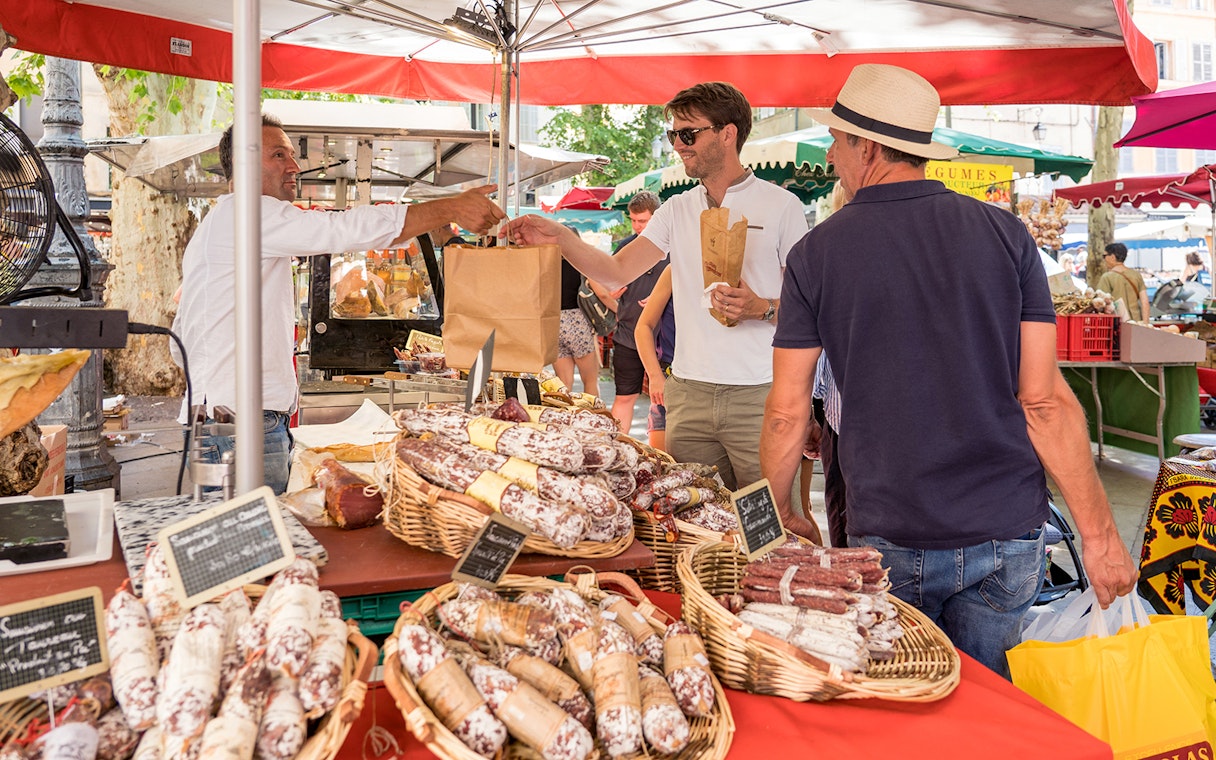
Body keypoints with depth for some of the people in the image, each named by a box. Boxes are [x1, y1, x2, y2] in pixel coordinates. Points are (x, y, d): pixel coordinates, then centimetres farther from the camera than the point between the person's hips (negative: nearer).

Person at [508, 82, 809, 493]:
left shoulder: (781, 205, -1)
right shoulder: (678, 209, 13)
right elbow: (616, 271, 6)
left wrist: (761, 308, -19)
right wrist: (559, 237, -7)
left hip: (758, 397, -4)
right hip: (689, 395, 4)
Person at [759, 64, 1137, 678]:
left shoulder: (817, 253, -5)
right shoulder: (1004, 233, -1)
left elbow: (787, 413, -2)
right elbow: (1045, 400, -5)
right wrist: (1099, 533, 1)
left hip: (892, 540, -2)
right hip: (1009, 533, 2)